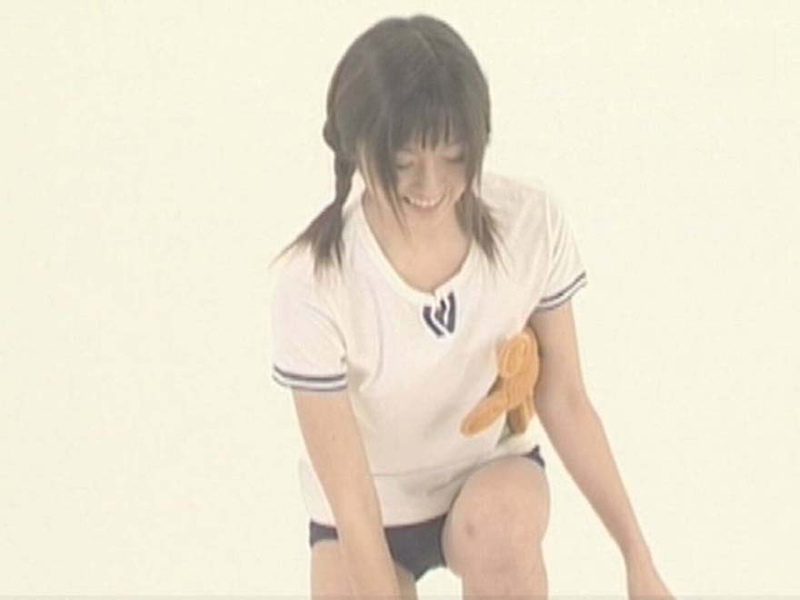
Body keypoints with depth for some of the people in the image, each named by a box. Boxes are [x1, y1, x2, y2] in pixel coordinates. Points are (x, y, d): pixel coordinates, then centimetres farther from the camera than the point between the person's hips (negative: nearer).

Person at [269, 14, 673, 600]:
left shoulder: (533, 222, -21)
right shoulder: (314, 286, -30)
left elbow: (564, 398, -8)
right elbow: (350, 499, -25)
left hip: (492, 471, 1)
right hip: (374, 510, -1)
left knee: (500, 524, -34)